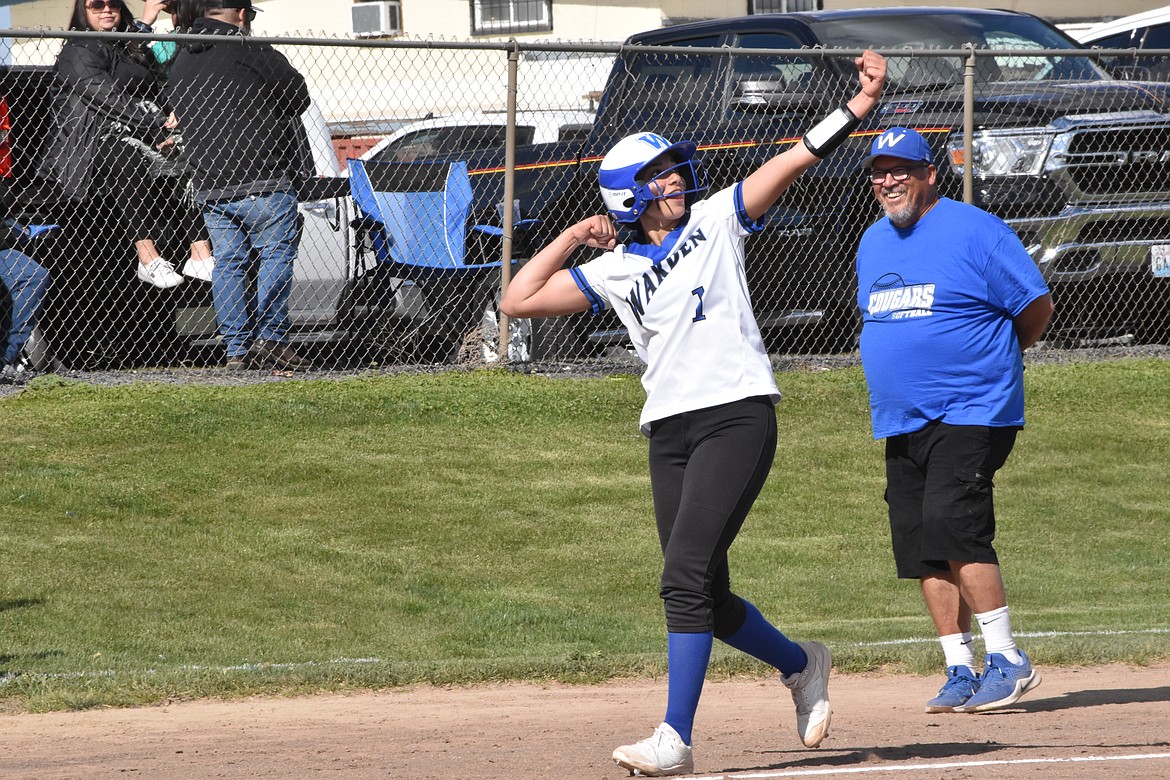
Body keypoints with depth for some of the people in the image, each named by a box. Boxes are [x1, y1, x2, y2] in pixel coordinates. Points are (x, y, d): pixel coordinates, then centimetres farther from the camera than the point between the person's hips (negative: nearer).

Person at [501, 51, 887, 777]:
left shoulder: (715, 222, 4)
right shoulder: (615, 270, 11)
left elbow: (793, 161, -4)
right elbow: (518, 301, 9)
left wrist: (857, 107, -14)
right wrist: (572, 239, 6)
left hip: (738, 415, -5)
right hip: (670, 432, 5)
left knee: (686, 577, -16)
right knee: (704, 595, 9)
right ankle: (800, 665, 36)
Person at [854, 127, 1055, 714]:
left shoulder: (975, 232, -8)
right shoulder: (873, 243, 14)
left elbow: (1036, 308, -4)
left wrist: (985, 359, 6)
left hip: (970, 415, -8)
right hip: (900, 422, 8)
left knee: (951, 525, -20)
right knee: (921, 548, 3)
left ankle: (1008, 660, -14)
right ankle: (961, 671, 10)